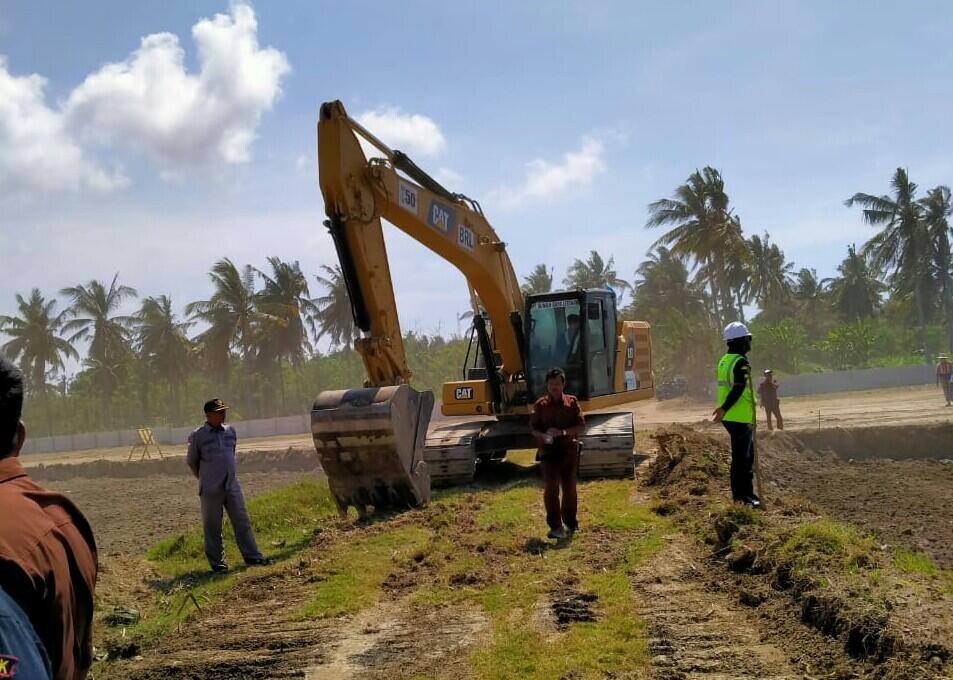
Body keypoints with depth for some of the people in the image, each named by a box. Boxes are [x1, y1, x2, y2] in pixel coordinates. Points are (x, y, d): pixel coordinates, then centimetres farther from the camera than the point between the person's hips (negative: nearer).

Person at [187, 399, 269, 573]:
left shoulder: (230, 431, 8)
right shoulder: (198, 436, -6)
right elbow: (191, 461, 4)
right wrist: (205, 480, 9)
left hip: (232, 486, 4)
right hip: (211, 490, -4)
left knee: (242, 521, 5)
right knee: (213, 527, 3)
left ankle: (251, 556, 12)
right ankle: (217, 562, 11)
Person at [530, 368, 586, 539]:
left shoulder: (572, 402, 3)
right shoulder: (540, 405, 2)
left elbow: (581, 426, -1)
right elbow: (534, 428, 4)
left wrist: (563, 432, -16)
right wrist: (543, 435, -18)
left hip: (569, 450, 1)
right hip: (549, 451, -1)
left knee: (569, 487, 11)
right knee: (551, 487, -11)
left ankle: (570, 523, 28)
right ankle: (555, 526, -8)